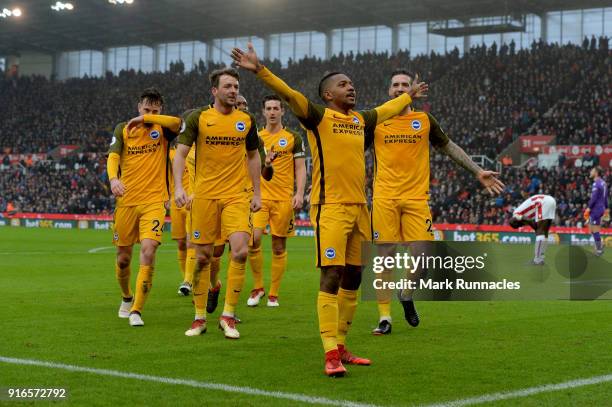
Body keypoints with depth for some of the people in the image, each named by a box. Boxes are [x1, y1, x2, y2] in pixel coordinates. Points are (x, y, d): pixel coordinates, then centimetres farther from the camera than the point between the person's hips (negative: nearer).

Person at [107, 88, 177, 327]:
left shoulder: (162, 130, 2)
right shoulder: (123, 130, 6)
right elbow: (112, 157, -9)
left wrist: (149, 119, -24)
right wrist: (113, 179, -29)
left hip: (154, 202, -2)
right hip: (126, 201, 2)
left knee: (148, 251, -20)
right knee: (123, 258, 10)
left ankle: (136, 311, -13)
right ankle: (126, 298, 39)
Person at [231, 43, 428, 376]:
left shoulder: (360, 119, 18)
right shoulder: (319, 116, -2)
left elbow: (386, 110, 38)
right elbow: (289, 94, -17)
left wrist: (409, 96, 53)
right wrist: (260, 71, -31)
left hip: (359, 208, 7)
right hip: (331, 208, -7)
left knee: (352, 278, 9)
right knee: (331, 277, -11)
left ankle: (341, 347, 19)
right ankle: (331, 355, -11)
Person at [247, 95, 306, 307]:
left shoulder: (293, 137, 5)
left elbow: (300, 168, 5)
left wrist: (299, 193, -8)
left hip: (284, 198, -1)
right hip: (260, 196, 1)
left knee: (279, 247, 3)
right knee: (253, 239, -16)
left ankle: (273, 294, 13)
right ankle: (257, 287, 2)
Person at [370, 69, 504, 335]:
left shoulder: (425, 120, 9)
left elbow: (449, 148, 20)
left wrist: (478, 172, 17)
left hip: (416, 198, 1)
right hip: (384, 199, -1)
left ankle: (407, 294, 23)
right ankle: (385, 317, 7)